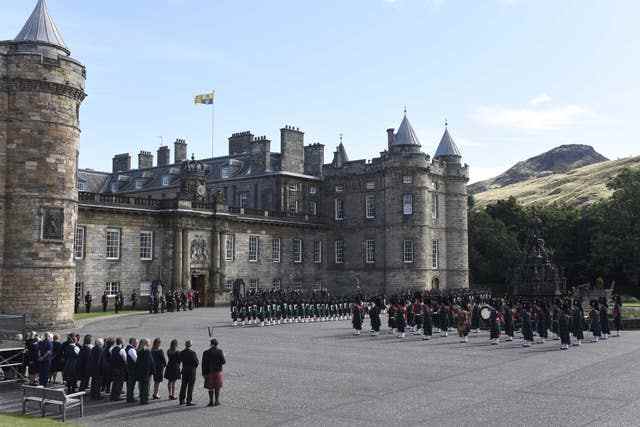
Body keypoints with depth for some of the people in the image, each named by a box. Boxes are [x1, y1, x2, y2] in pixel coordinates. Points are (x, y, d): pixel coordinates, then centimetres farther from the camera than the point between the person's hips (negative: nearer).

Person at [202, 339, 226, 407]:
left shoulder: (206, 353, -4)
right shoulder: (219, 351, -8)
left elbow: (203, 364, -3)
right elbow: (223, 361, -8)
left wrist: (204, 373, 2)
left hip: (209, 372, 1)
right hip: (218, 371, -1)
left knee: (210, 388, 11)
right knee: (217, 387, 11)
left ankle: (211, 401, 12)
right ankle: (217, 401, 10)